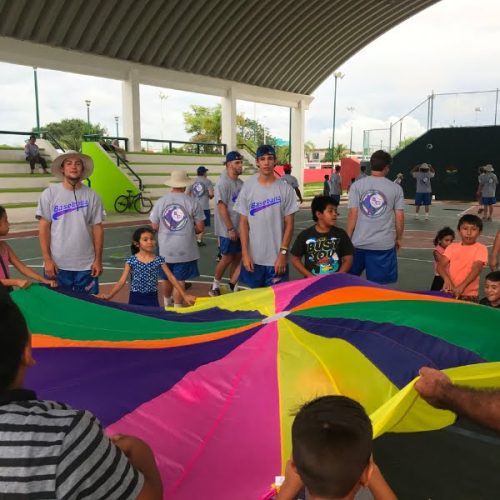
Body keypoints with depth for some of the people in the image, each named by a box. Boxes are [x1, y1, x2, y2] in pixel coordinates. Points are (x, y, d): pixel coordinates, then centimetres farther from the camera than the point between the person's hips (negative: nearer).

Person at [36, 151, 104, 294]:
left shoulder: (92, 195, 0)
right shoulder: (50, 193, -2)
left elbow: (97, 228, 2)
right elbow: (44, 228, -2)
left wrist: (98, 260, 1)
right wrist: (47, 259, -7)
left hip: (86, 265, 1)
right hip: (57, 264, 0)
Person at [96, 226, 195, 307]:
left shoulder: (159, 260, -4)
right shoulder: (131, 261, -6)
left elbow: (172, 278, -4)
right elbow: (122, 281, -7)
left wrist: (184, 296, -8)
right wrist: (109, 295, -19)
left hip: (152, 298, 1)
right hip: (135, 299, -1)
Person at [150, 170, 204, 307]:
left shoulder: (160, 202, -3)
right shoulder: (193, 202, -9)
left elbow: (155, 227, 1)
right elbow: (200, 228, -7)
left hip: (165, 248, 3)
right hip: (185, 249, -3)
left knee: (165, 278, 20)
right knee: (179, 280, 4)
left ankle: (167, 303, 40)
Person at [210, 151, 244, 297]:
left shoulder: (240, 182, 9)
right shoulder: (222, 182, -15)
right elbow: (222, 207, -19)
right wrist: (230, 228, -20)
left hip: (240, 228, 7)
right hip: (228, 230, -7)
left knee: (237, 256, 10)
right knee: (227, 258, 0)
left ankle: (232, 285, 22)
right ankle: (215, 285, 18)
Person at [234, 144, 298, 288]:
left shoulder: (285, 189, -3)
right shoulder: (247, 188, 1)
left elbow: (289, 224, -1)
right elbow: (243, 223, 2)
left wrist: (283, 253, -8)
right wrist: (245, 253, -5)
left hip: (276, 258, -1)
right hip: (253, 257, 1)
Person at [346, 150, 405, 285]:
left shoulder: (357, 185, -1)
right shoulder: (396, 188, 1)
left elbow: (352, 214, -5)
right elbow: (399, 217, 2)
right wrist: (398, 238, 16)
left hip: (359, 242, 1)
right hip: (384, 244, 0)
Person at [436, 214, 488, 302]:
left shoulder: (481, 249, -2)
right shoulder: (452, 247, 7)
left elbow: (476, 269, -15)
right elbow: (441, 265, -3)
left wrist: (462, 286, -29)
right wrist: (447, 280, -23)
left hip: (469, 295, -3)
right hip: (449, 292, 3)